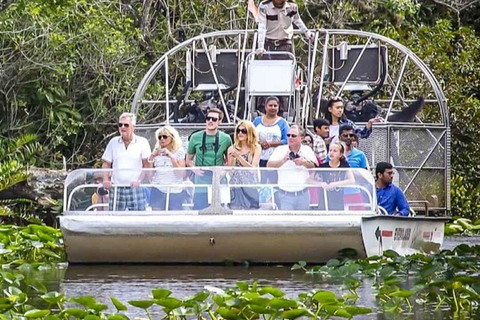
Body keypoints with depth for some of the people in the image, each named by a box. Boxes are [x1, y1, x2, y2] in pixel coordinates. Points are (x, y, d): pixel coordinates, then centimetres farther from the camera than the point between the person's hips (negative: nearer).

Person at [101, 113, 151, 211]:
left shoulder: (142, 142, 4)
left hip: (135, 188, -3)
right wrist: (106, 180, -2)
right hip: (116, 189, 3)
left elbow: (147, 165, 0)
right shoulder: (113, 142, 13)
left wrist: (139, 180, -15)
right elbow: (106, 164, 15)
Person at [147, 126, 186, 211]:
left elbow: (181, 174, -9)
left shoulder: (179, 152, 1)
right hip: (158, 190, 2)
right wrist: (151, 158, -6)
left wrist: (171, 157, -16)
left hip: (175, 192, -2)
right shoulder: (157, 152, 9)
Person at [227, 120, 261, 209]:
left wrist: (238, 156, -13)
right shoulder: (232, 149, 9)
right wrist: (232, 158, -11)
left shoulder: (256, 148, 4)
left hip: (250, 185, -2)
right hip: (236, 184, 2)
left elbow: (252, 168, -5)